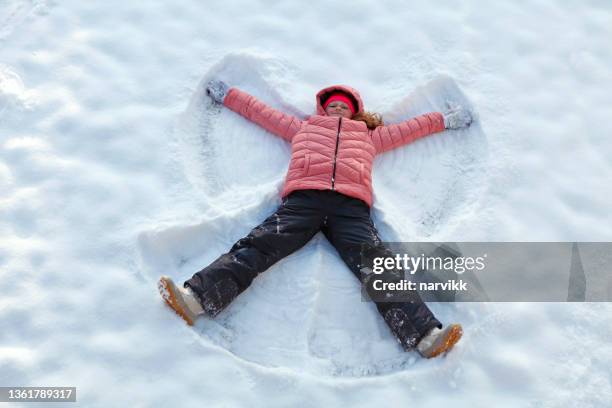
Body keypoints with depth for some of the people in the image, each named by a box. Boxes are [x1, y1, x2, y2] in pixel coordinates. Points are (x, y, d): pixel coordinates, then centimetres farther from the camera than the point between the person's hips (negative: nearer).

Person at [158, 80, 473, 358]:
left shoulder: (369, 136, 39)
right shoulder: (303, 127, 38)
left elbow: (407, 129, 46)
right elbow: (261, 112, 43)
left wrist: (443, 120, 49)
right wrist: (228, 95, 48)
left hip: (351, 205, 0)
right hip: (303, 198, 1)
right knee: (257, 246, -23)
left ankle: (425, 334, -38)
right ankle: (197, 296, -40)